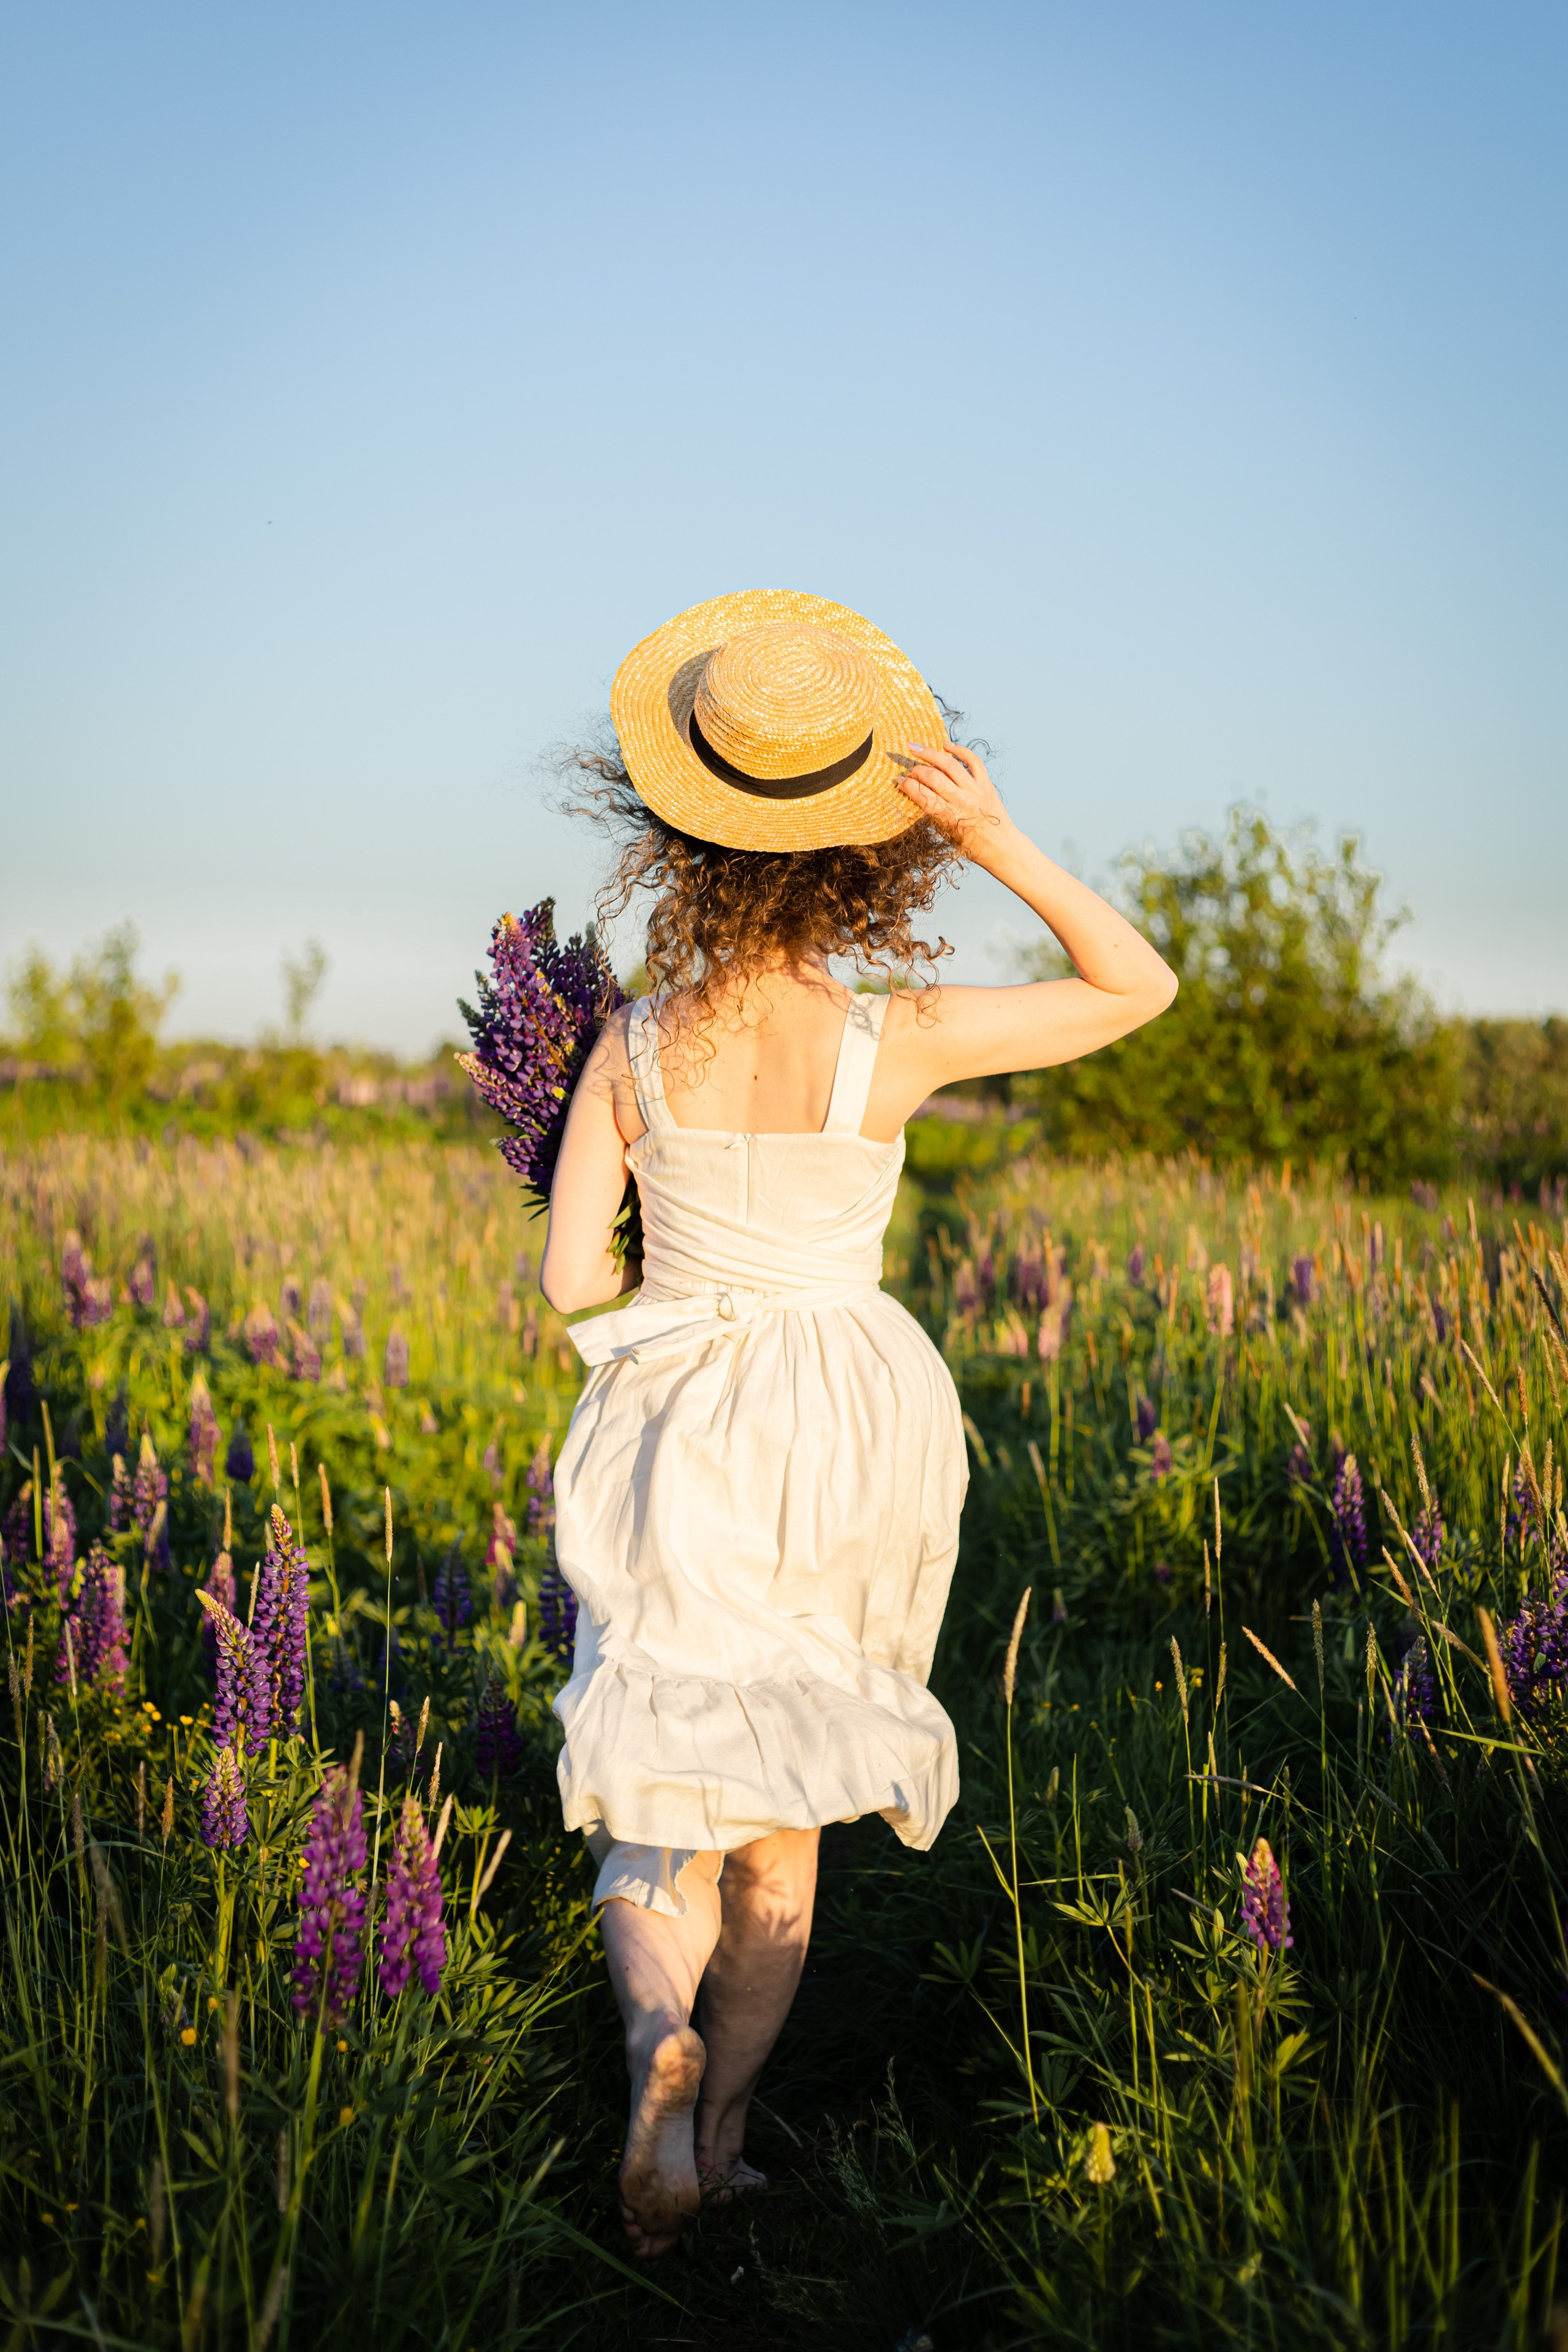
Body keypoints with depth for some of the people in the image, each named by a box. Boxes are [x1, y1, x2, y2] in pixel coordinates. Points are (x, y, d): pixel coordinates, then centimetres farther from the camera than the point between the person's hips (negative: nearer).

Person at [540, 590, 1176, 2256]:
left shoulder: (634, 1046, -10)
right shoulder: (896, 1041, -15)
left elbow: (572, 1277, -9)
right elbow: (1142, 988, -5)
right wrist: (1004, 845, -17)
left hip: (674, 1443, 0)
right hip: (847, 1443, 0)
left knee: (660, 1813, 8)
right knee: (786, 1815, 17)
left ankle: (658, 2030, -22)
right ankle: (721, 2136, 18)